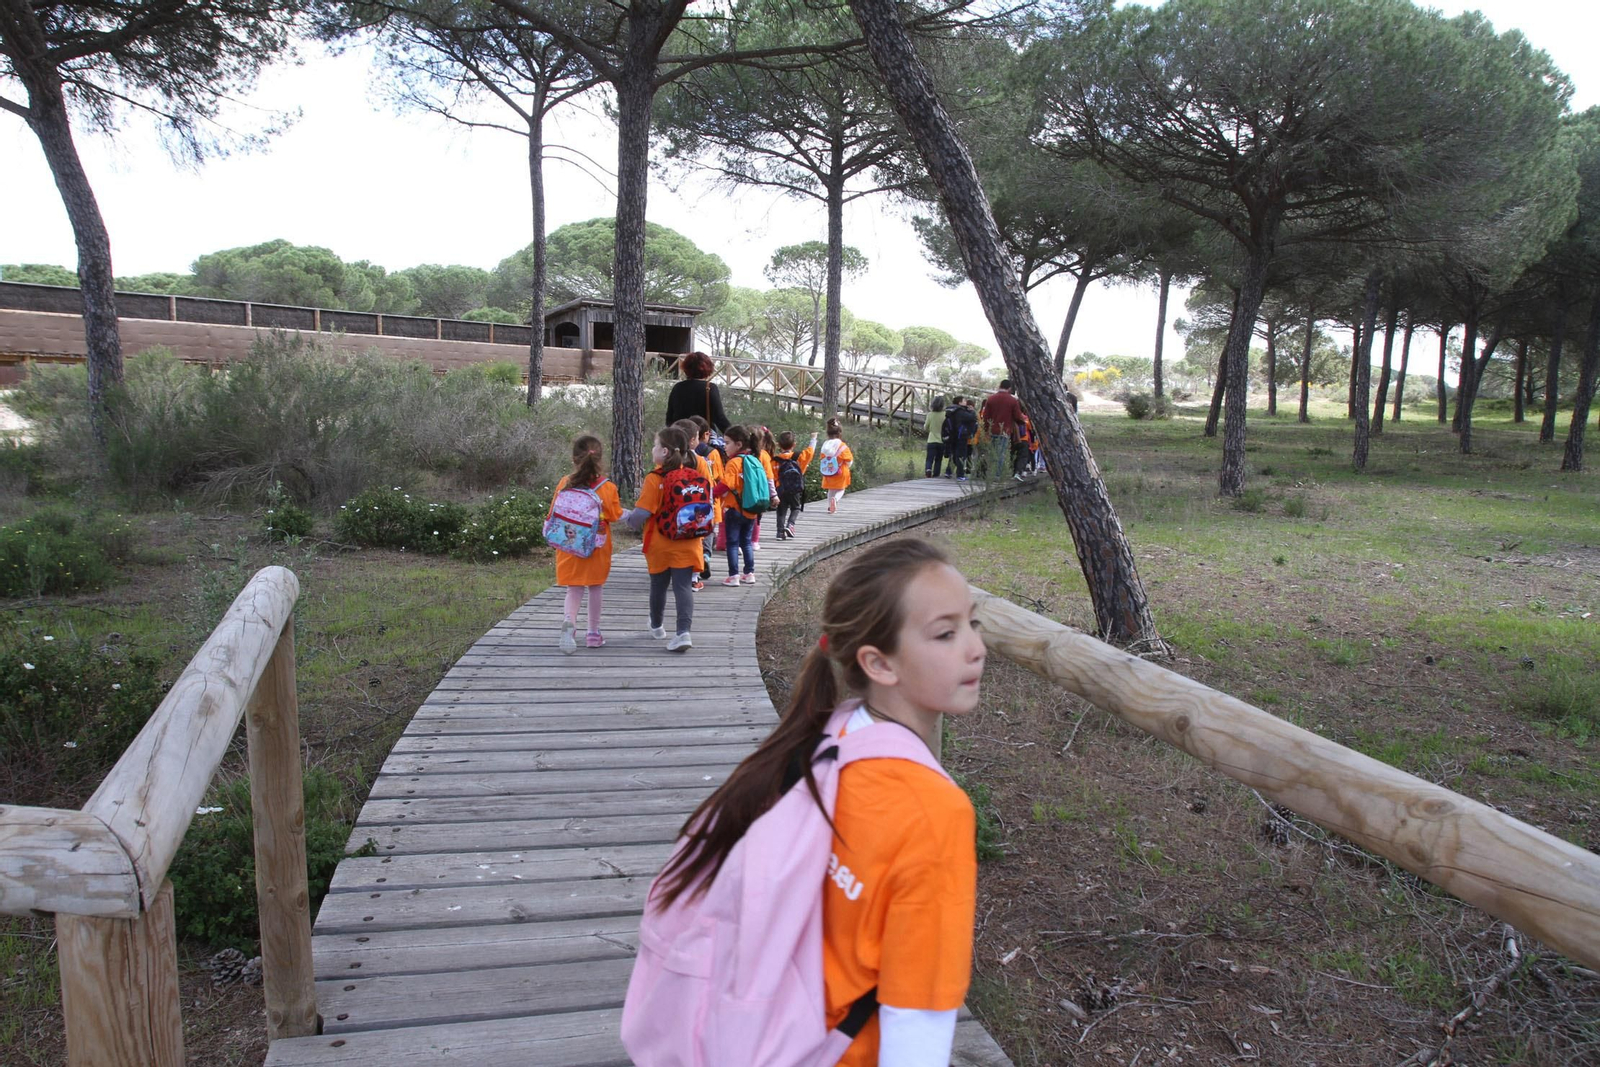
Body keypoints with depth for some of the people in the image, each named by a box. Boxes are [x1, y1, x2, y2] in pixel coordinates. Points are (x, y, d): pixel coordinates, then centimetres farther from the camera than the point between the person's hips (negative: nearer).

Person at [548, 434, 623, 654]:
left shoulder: (565, 484, -8)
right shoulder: (607, 487, -10)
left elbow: (554, 514, 0)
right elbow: (615, 515, -2)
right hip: (598, 547, 0)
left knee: (574, 590, 6)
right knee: (596, 588, 14)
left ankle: (569, 620, -22)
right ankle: (594, 633, 22)